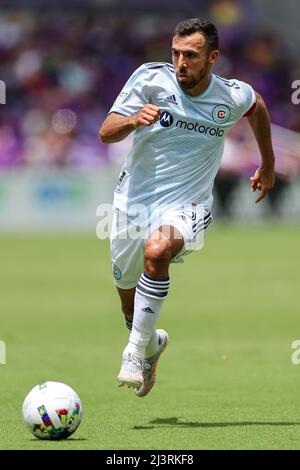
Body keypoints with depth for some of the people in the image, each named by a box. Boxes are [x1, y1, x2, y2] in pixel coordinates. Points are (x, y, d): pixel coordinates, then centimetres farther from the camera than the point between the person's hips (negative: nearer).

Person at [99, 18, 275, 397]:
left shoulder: (233, 97, -6)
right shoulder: (150, 78, -11)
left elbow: (258, 107, 19)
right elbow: (106, 133, -14)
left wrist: (268, 165, 28)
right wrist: (132, 120, -36)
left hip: (186, 205, -2)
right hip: (134, 199, 2)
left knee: (157, 251, -35)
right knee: (129, 302, 13)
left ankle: (136, 353, -25)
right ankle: (152, 342, 48)